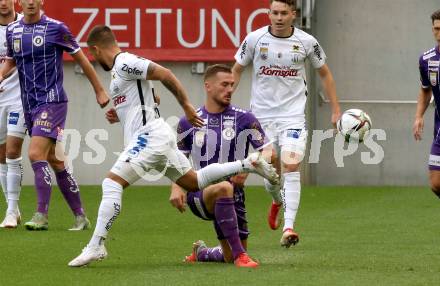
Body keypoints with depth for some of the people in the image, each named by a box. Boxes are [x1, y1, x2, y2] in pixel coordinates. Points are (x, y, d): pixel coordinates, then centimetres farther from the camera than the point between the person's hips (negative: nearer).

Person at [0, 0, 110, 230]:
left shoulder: (56, 28, -7)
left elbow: (80, 58, 2)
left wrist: (99, 91, 6)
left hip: (52, 101, -6)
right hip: (29, 105, 6)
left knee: (36, 154, -19)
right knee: (55, 161, 9)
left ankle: (41, 215, -17)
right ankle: (80, 216, 17)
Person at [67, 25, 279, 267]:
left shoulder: (125, 63, -11)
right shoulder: (119, 68, 19)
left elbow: (164, 74, -17)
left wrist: (186, 106, -16)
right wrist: (119, 115, 13)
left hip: (149, 136, -11)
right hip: (152, 136, 11)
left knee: (112, 182, -16)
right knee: (194, 182, 18)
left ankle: (96, 245, -21)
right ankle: (248, 164, 20)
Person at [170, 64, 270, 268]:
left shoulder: (244, 119, -1)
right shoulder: (189, 122, 2)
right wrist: (176, 188, -5)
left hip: (233, 196, 2)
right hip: (199, 195, -2)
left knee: (230, 258, 6)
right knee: (224, 188, -39)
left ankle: (202, 253, 42)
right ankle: (239, 255, -39)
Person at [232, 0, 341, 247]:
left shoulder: (306, 42, -4)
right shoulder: (255, 39, -4)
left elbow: (325, 73, 10)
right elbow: (237, 70, 9)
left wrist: (336, 110, 9)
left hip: (293, 114, -1)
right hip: (262, 114, 1)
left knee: (291, 168, -16)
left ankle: (288, 227, -20)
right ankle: (277, 201, 42)